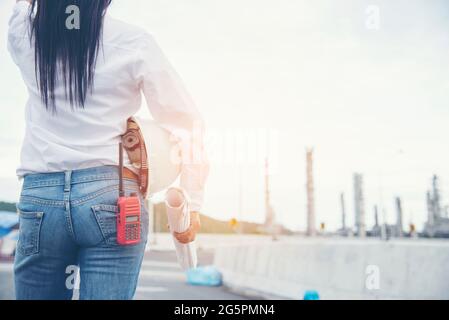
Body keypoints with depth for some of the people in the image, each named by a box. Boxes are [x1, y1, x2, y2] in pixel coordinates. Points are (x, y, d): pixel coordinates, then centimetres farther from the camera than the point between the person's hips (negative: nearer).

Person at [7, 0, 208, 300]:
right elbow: (187, 123, 0)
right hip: (111, 196, -2)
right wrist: (191, 205, 6)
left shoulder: (23, 33, 4)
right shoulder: (135, 44, -3)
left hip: (39, 198, 3)